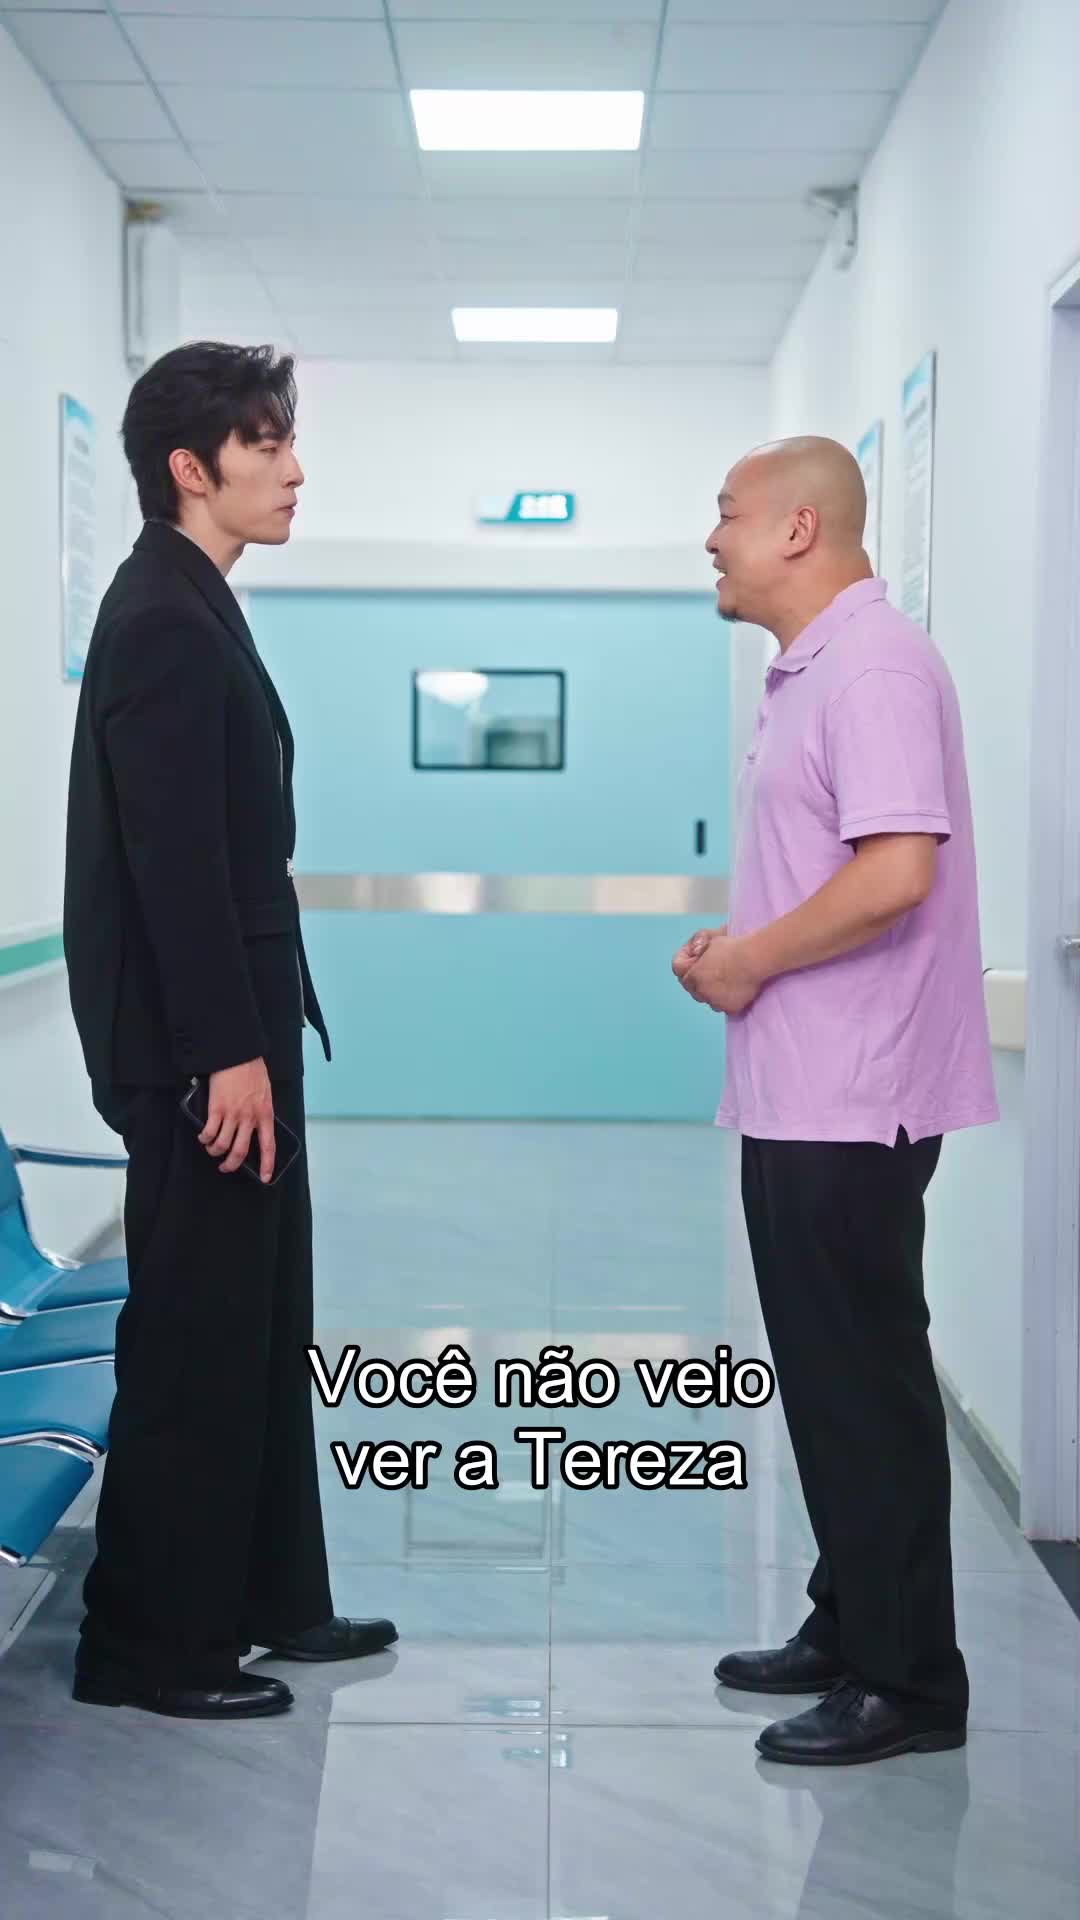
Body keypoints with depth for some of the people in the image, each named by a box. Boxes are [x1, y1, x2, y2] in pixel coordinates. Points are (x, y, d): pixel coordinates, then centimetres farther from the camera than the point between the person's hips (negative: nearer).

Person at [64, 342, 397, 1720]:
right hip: (198, 1050, -10)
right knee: (192, 1342, -2)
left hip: (231, 1033, 10)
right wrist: (227, 1053, -23)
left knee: (258, 1329, 16)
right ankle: (147, 1642, 9)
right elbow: (172, 856, -22)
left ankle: (267, 1597, 27)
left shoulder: (191, 610, 15)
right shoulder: (162, 621, -15)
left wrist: (254, 1040, 16)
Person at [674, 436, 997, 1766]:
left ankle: (906, 1680, 7)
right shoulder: (805, 673, 16)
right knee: (825, 1374, 16)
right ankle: (849, 1625, 27)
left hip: (850, 1103, -10)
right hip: (795, 1093, 10)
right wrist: (736, 950, 7)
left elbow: (897, 870, -26)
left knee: (866, 1383, -3)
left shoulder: (875, 667, -16)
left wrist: (750, 961, -14)